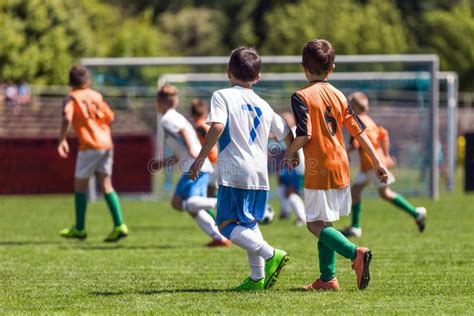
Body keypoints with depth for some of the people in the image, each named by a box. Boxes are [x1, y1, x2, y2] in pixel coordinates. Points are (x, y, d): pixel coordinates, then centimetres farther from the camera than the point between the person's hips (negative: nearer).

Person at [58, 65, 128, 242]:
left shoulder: (72, 98, -2)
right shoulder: (96, 96, 13)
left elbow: (67, 118, -18)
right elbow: (110, 117, 15)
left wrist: (62, 140, -16)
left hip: (90, 146, -5)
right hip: (106, 143, 5)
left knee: (80, 185, 8)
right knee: (106, 185, 8)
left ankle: (79, 229, 13)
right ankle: (119, 226, -1)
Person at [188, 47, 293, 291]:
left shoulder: (222, 96, 0)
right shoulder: (263, 105, 16)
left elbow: (217, 126, -18)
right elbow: (288, 136, 22)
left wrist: (200, 159, -14)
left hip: (234, 172, -6)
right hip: (260, 174, 6)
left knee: (227, 225, -5)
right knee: (249, 224, 19)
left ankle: (270, 255, -22)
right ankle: (258, 277, 14)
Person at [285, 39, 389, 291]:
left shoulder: (302, 96, -10)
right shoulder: (338, 96, 9)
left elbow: (304, 135, -19)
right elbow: (359, 131, 9)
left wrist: (289, 154, 0)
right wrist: (377, 163, 12)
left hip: (318, 170, -7)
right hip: (341, 168, 7)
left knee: (315, 224, -3)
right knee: (324, 224, 16)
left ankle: (355, 253, -24)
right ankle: (328, 278, 15)